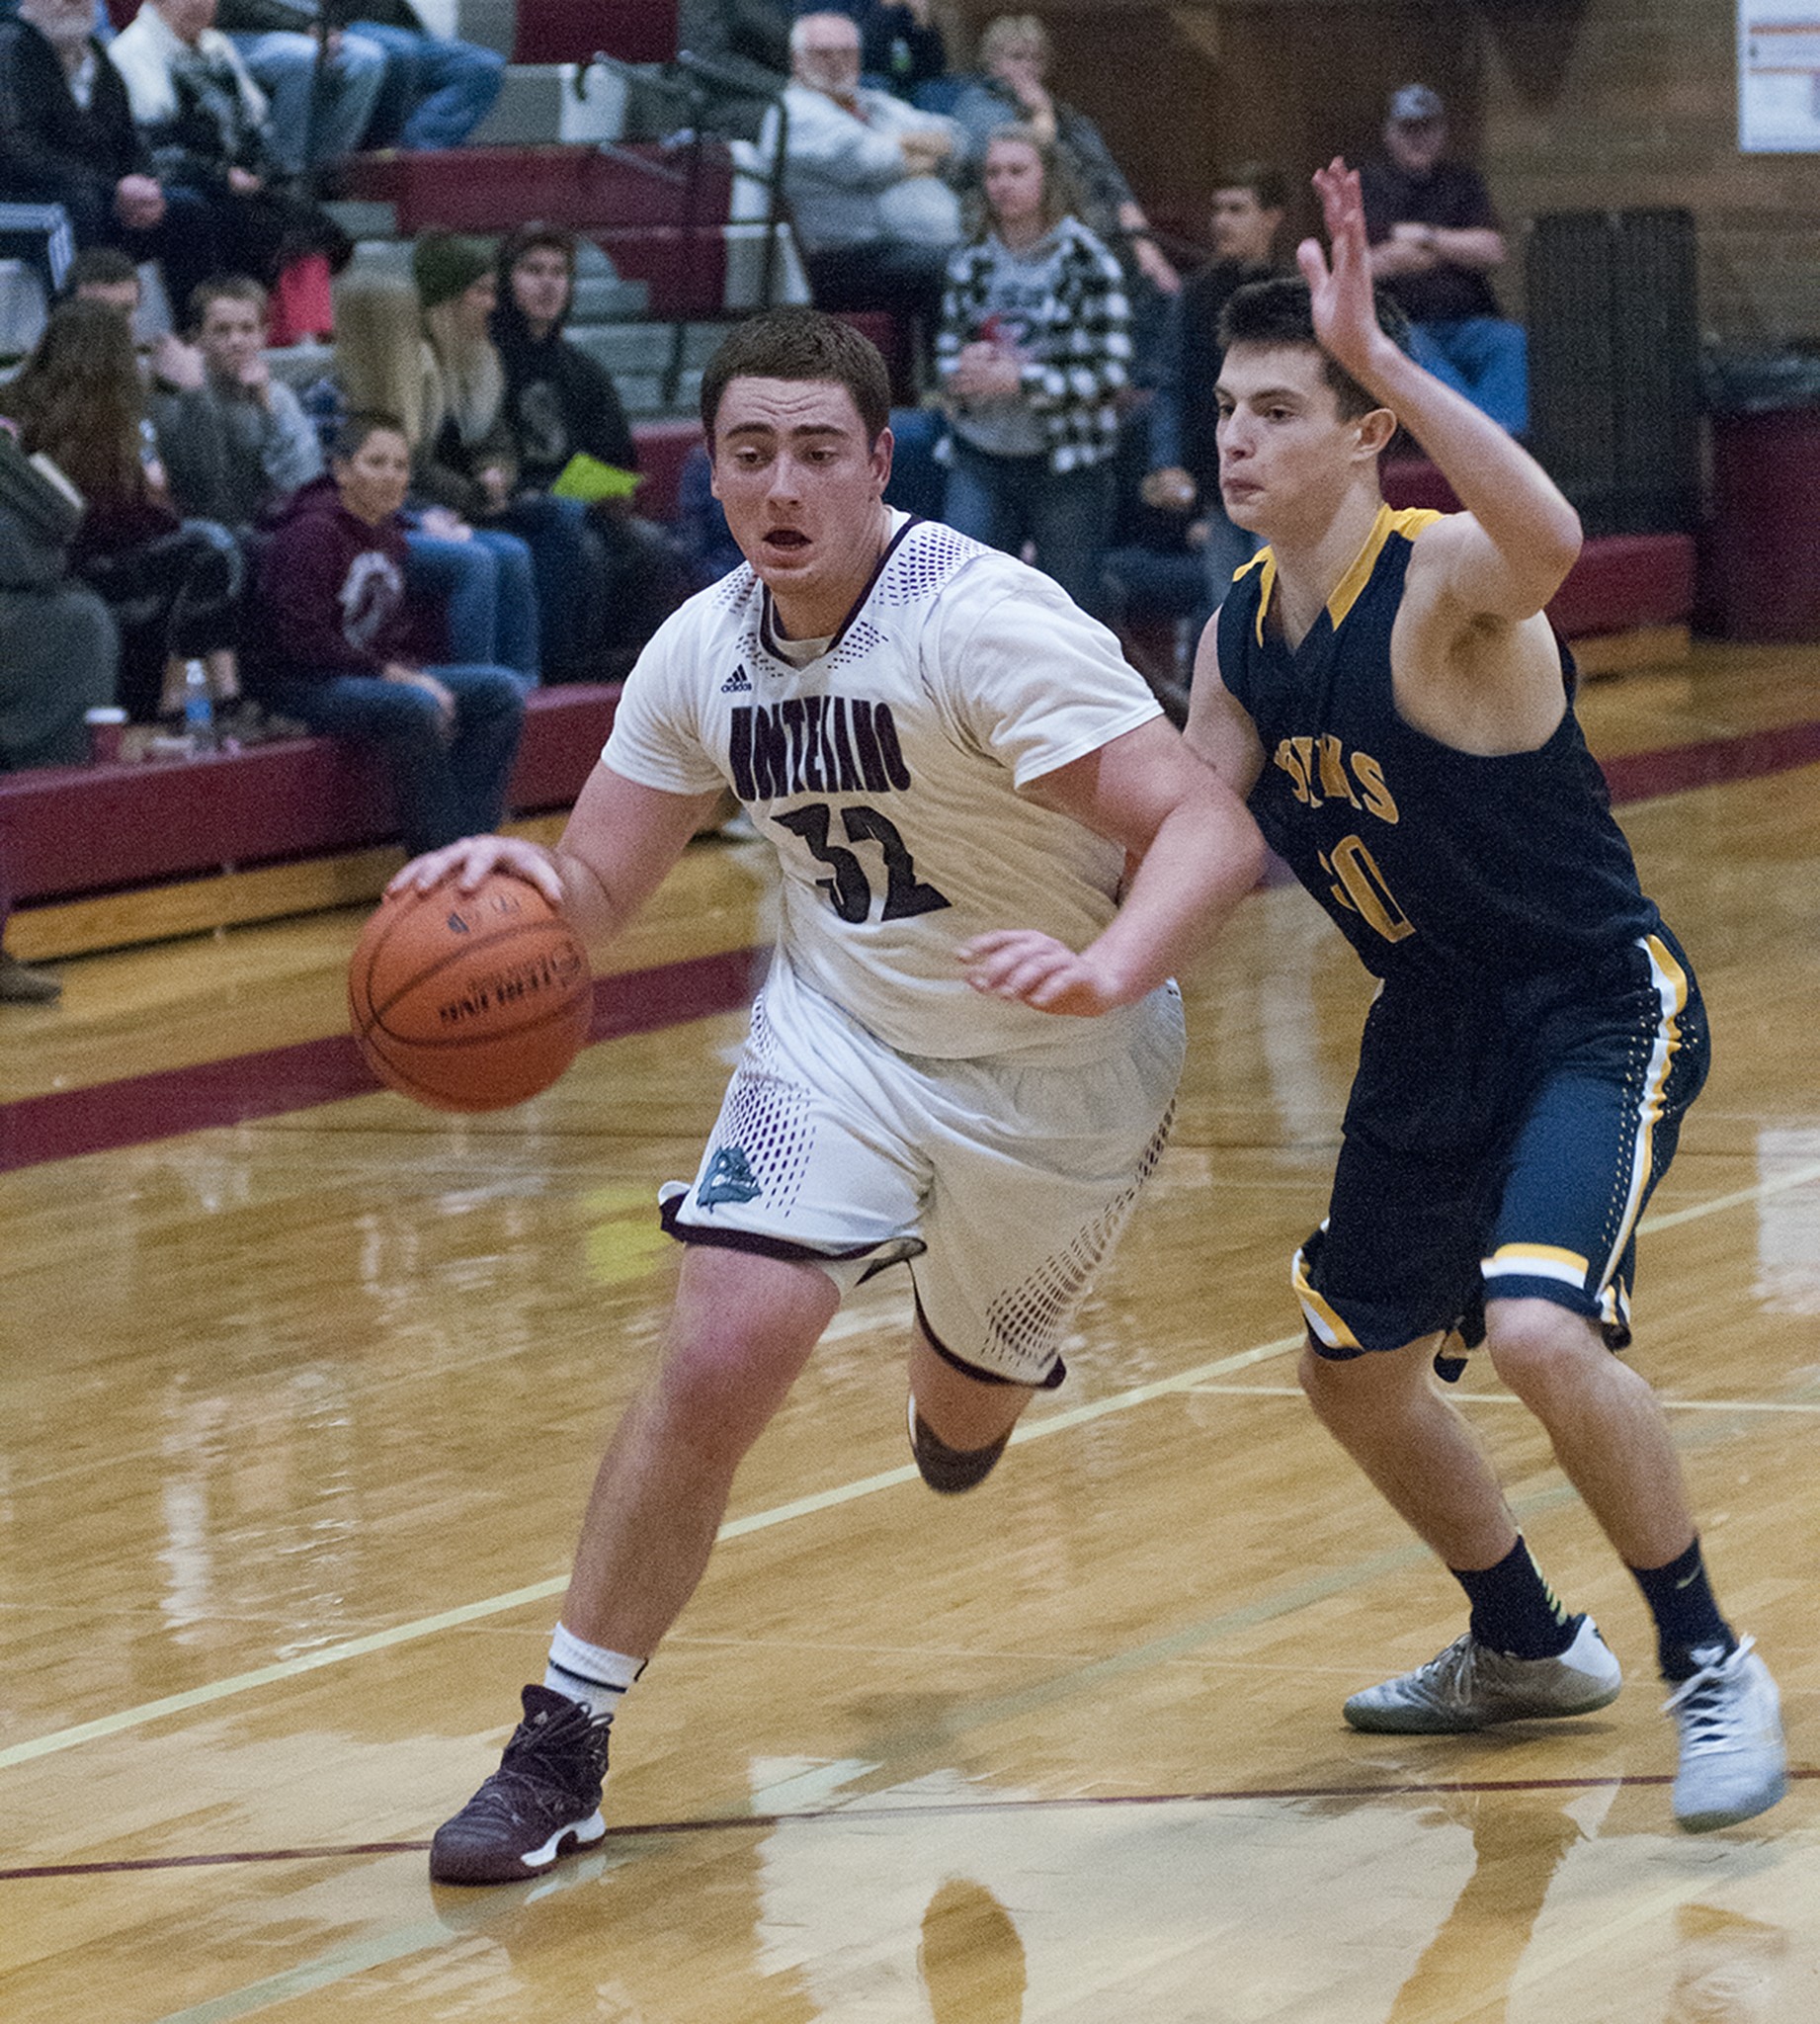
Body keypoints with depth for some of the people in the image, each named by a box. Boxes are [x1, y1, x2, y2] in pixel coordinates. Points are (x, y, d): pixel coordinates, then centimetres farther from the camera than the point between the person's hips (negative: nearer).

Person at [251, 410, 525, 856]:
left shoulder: (390, 536, 15)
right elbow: (301, 638, -21)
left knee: (503, 690, -6)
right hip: (305, 685, -9)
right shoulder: (312, 533, -13)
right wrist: (389, 672, -20)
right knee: (419, 709, -37)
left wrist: (412, 671, -1)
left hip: (382, 677, 9)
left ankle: (468, 836, -11)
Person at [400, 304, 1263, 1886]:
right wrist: (517, 875, -27)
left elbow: (1209, 826, -35)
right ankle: (561, 1749, -6)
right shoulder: (703, 653, -9)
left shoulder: (986, 620, -28)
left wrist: (1104, 970, -55)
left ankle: (986, 1345, 58)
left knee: (963, 1425, 18)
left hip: (1060, 1065, -3)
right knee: (718, 1358, -18)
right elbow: (599, 893, -2)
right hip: (842, 1031, 3)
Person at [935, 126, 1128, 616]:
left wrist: (1017, 381, -17)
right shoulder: (971, 267, 8)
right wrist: (965, 369, -9)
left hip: (1065, 466, -4)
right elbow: (946, 351, 16)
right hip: (980, 463, 4)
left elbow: (1111, 374, -10)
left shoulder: (1088, 265, -6)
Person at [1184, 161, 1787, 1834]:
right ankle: (1526, 1648, 42)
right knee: (1356, 1368, 18)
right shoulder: (1240, 639, 0)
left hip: (1601, 1008, -9)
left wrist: (1382, 360, -56)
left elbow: (1550, 539, -49)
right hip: (1438, 1025, 9)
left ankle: (1713, 1666, -8)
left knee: (1539, 1328, -29)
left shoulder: (1445, 582, -25)